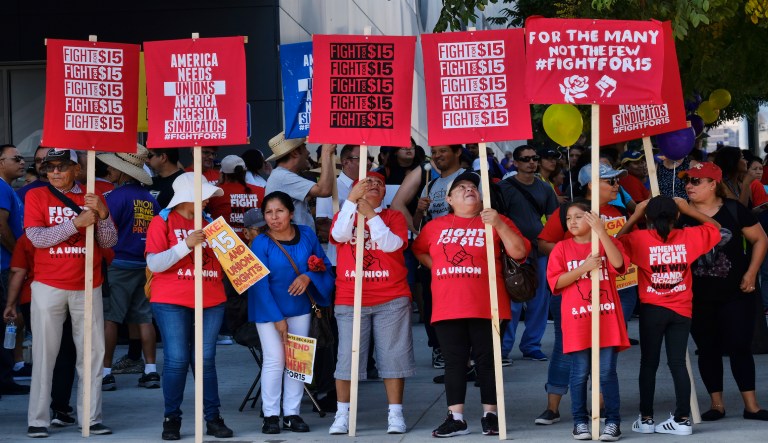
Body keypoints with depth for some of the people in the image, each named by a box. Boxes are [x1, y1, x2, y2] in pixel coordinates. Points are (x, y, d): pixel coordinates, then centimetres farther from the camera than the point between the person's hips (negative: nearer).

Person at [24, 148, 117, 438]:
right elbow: (36, 237, -11)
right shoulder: (36, 196, 2)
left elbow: (109, 242, 4)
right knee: (44, 353, -1)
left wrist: (102, 214, -14)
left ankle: (90, 418, 8)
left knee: (92, 352, 2)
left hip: (88, 287, 2)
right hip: (49, 286, -2)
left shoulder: (92, 199, 8)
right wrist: (75, 223, -20)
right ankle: (38, 420, 2)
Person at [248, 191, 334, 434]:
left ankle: (292, 413, 16)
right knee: (274, 359, -5)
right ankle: (270, 415, 5)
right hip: (268, 309, -4)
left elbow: (324, 264, 2)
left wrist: (308, 276, -20)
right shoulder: (261, 243, -15)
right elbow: (260, 284, -16)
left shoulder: (307, 234, -5)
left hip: (299, 307, 4)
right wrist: (277, 319, -18)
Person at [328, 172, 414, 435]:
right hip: (350, 300, 1)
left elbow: (392, 244, -11)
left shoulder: (394, 217, 7)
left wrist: (371, 215, -14)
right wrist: (351, 199, -18)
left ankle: (395, 414, 4)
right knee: (348, 357, -2)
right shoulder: (345, 214, 11)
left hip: (391, 299, 0)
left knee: (392, 356, -1)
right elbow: (339, 235, -12)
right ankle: (342, 415, 5)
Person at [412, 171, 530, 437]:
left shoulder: (496, 222, 4)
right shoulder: (436, 226, 11)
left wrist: (499, 224, -16)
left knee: (487, 361, 2)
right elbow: (418, 250, 27)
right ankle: (456, 418, 6)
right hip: (447, 309, 2)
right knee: (454, 362, 3)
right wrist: (438, 268, 10)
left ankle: (490, 415, 10)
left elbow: (519, 252, -6)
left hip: (486, 308, -2)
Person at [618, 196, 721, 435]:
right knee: (678, 363, 5)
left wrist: (634, 216, 12)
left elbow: (618, 240, 11)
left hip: (652, 309, -1)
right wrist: (688, 209, 17)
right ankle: (682, 418, 3)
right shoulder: (689, 237, -2)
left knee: (649, 363, 8)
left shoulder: (640, 239, -8)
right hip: (681, 310, 2)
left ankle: (646, 418, 11)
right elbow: (715, 227, 15)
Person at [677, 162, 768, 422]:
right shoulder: (680, 214, -2)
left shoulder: (734, 210, -5)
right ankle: (716, 403, 18)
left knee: (739, 347, 0)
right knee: (708, 349, 8)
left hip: (736, 293, -2)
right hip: (698, 296, 2)